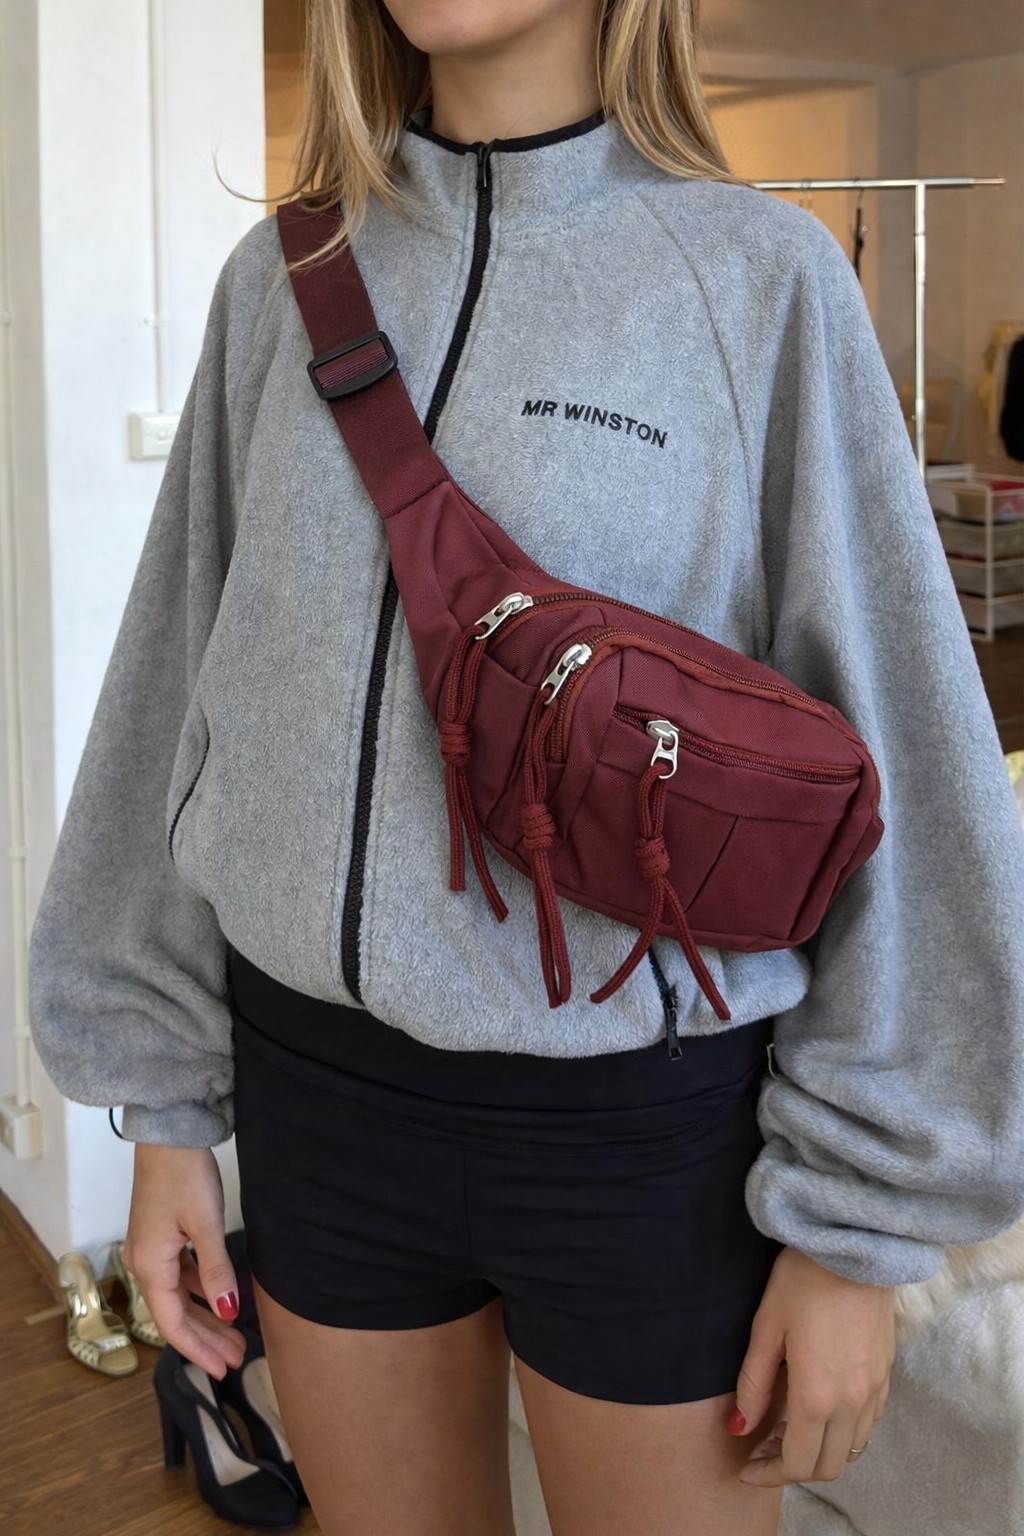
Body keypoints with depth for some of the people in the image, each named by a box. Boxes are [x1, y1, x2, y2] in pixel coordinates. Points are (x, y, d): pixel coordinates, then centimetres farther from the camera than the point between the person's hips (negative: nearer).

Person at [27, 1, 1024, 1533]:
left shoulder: (762, 275, -7)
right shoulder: (282, 281, 4)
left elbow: (890, 760, -7)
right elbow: (190, 688, 7)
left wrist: (859, 1228, -6)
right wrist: (165, 1110, 8)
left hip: (643, 1115, -3)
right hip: (324, 1083, 4)